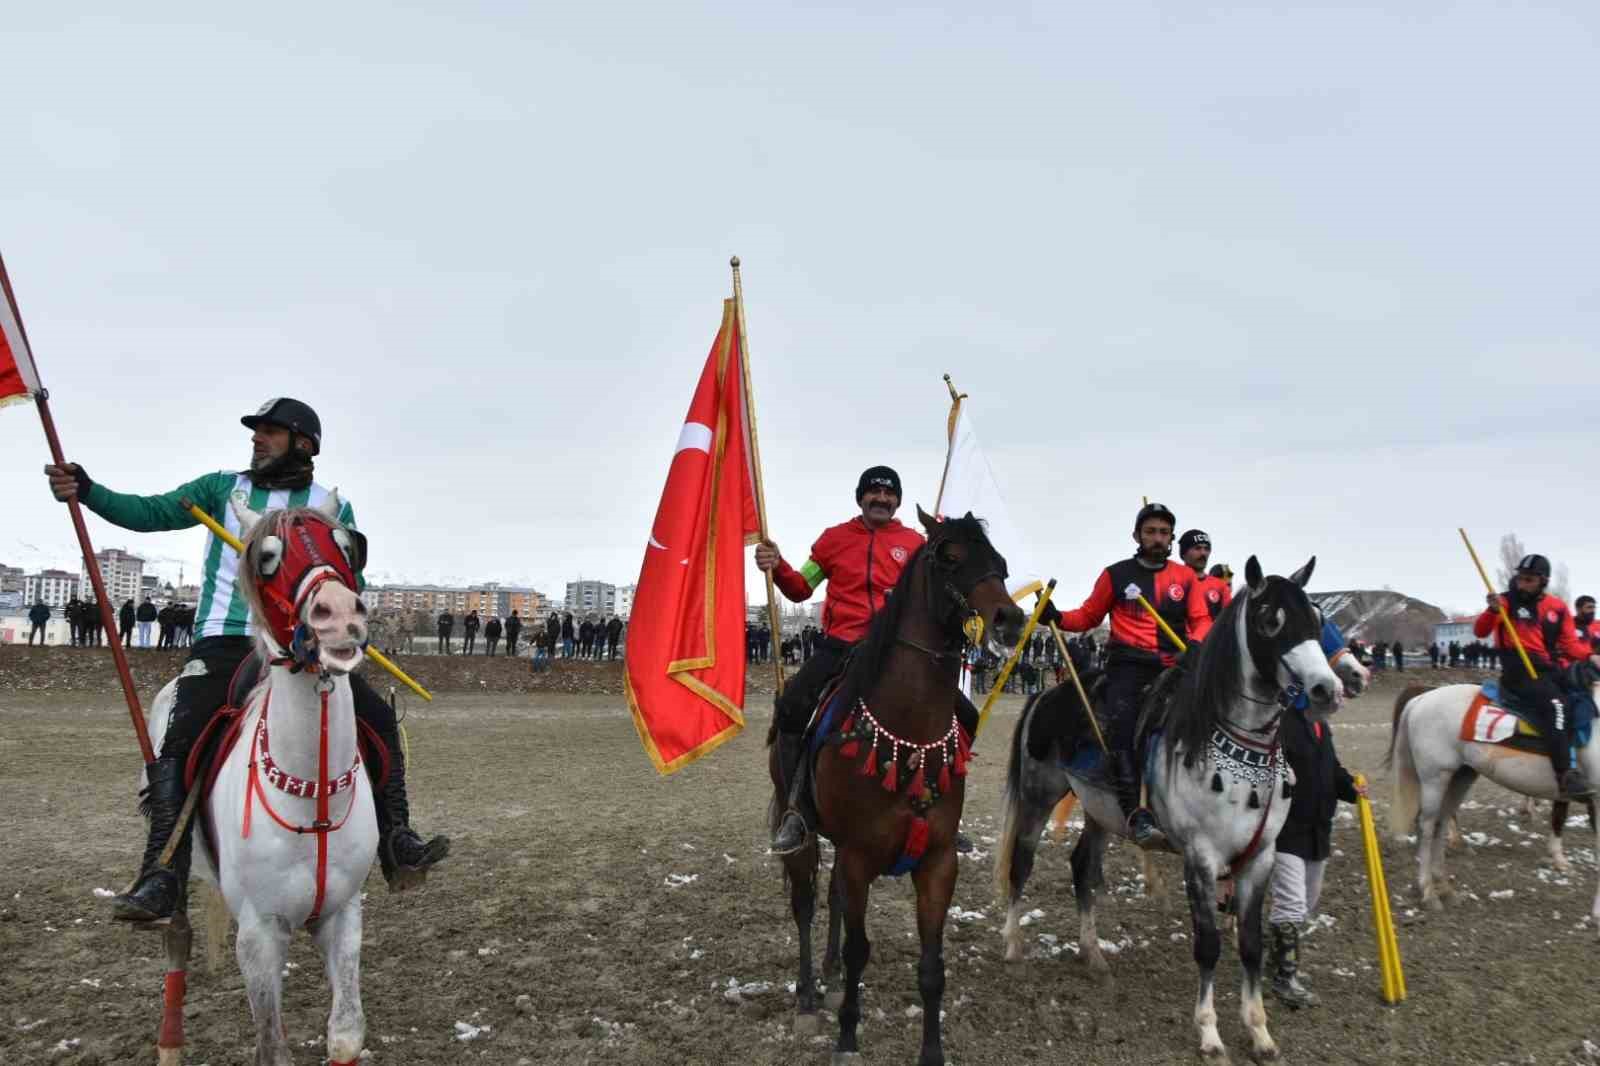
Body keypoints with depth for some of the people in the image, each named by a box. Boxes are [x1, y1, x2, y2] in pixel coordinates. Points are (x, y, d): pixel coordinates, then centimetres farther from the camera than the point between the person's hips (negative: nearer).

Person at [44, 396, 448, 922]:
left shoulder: (332, 508, 9)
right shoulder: (222, 488, 10)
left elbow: (350, 582, 7)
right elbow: (152, 513, 2)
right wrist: (88, 492, -12)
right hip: (224, 644, -1)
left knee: (379, 718, -10)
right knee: (179, 737, -21)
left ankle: (395, 842, -1)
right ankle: (163, 876, -17)